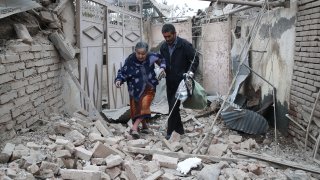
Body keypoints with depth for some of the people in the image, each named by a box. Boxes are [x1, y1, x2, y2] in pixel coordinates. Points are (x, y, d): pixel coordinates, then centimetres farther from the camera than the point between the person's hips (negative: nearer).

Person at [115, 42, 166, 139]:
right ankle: (144, 125, 33)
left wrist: (162, 68, -12)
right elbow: (122, 72, -16)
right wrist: (118, 80, -35)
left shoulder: (151, 57, -15)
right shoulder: (130, 60, -21)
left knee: (144, 106, -17)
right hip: (135, 89, 0)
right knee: (136, 108, 9)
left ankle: (134, 127, -16)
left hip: (149, 88, 0)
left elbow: (162, 59, 5)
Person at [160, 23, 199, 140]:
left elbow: (195, 59, -8)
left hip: (181, 80, -6)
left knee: (174, 105, -11)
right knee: (172, 105, 11)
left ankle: (170, 131, -2)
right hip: (170, 81, 6)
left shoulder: (185, 45, -12)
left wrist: (191, 72, -22)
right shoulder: (163, 47, 5)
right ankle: (179, 129, 25)